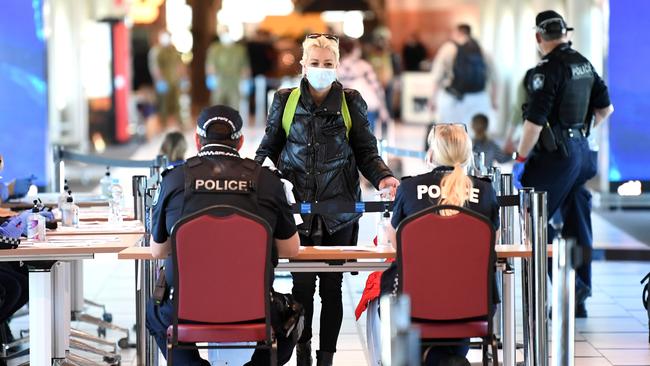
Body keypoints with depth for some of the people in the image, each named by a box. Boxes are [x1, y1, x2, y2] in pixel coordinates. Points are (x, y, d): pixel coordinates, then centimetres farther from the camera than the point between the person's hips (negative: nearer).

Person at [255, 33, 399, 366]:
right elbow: (269, 148, 12)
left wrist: (382, 176, -12)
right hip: (298, 206, 0)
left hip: (339, 209, 0)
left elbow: (366, 151, 7)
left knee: (332, 286, 4)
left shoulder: (351, 102, 6)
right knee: (302, 284, -3)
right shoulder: (285, 101, 6)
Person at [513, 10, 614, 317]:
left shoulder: (548, 69, -17)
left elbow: (534, 121, -20)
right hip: (581, 152, 8)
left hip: (554, 155, -8)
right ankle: (578, 302, 17)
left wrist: (520, 160, -13)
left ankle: (571, 287, -10)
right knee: (576, 225, 12)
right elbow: (605, 108, 18)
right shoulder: (584, 64, 9)